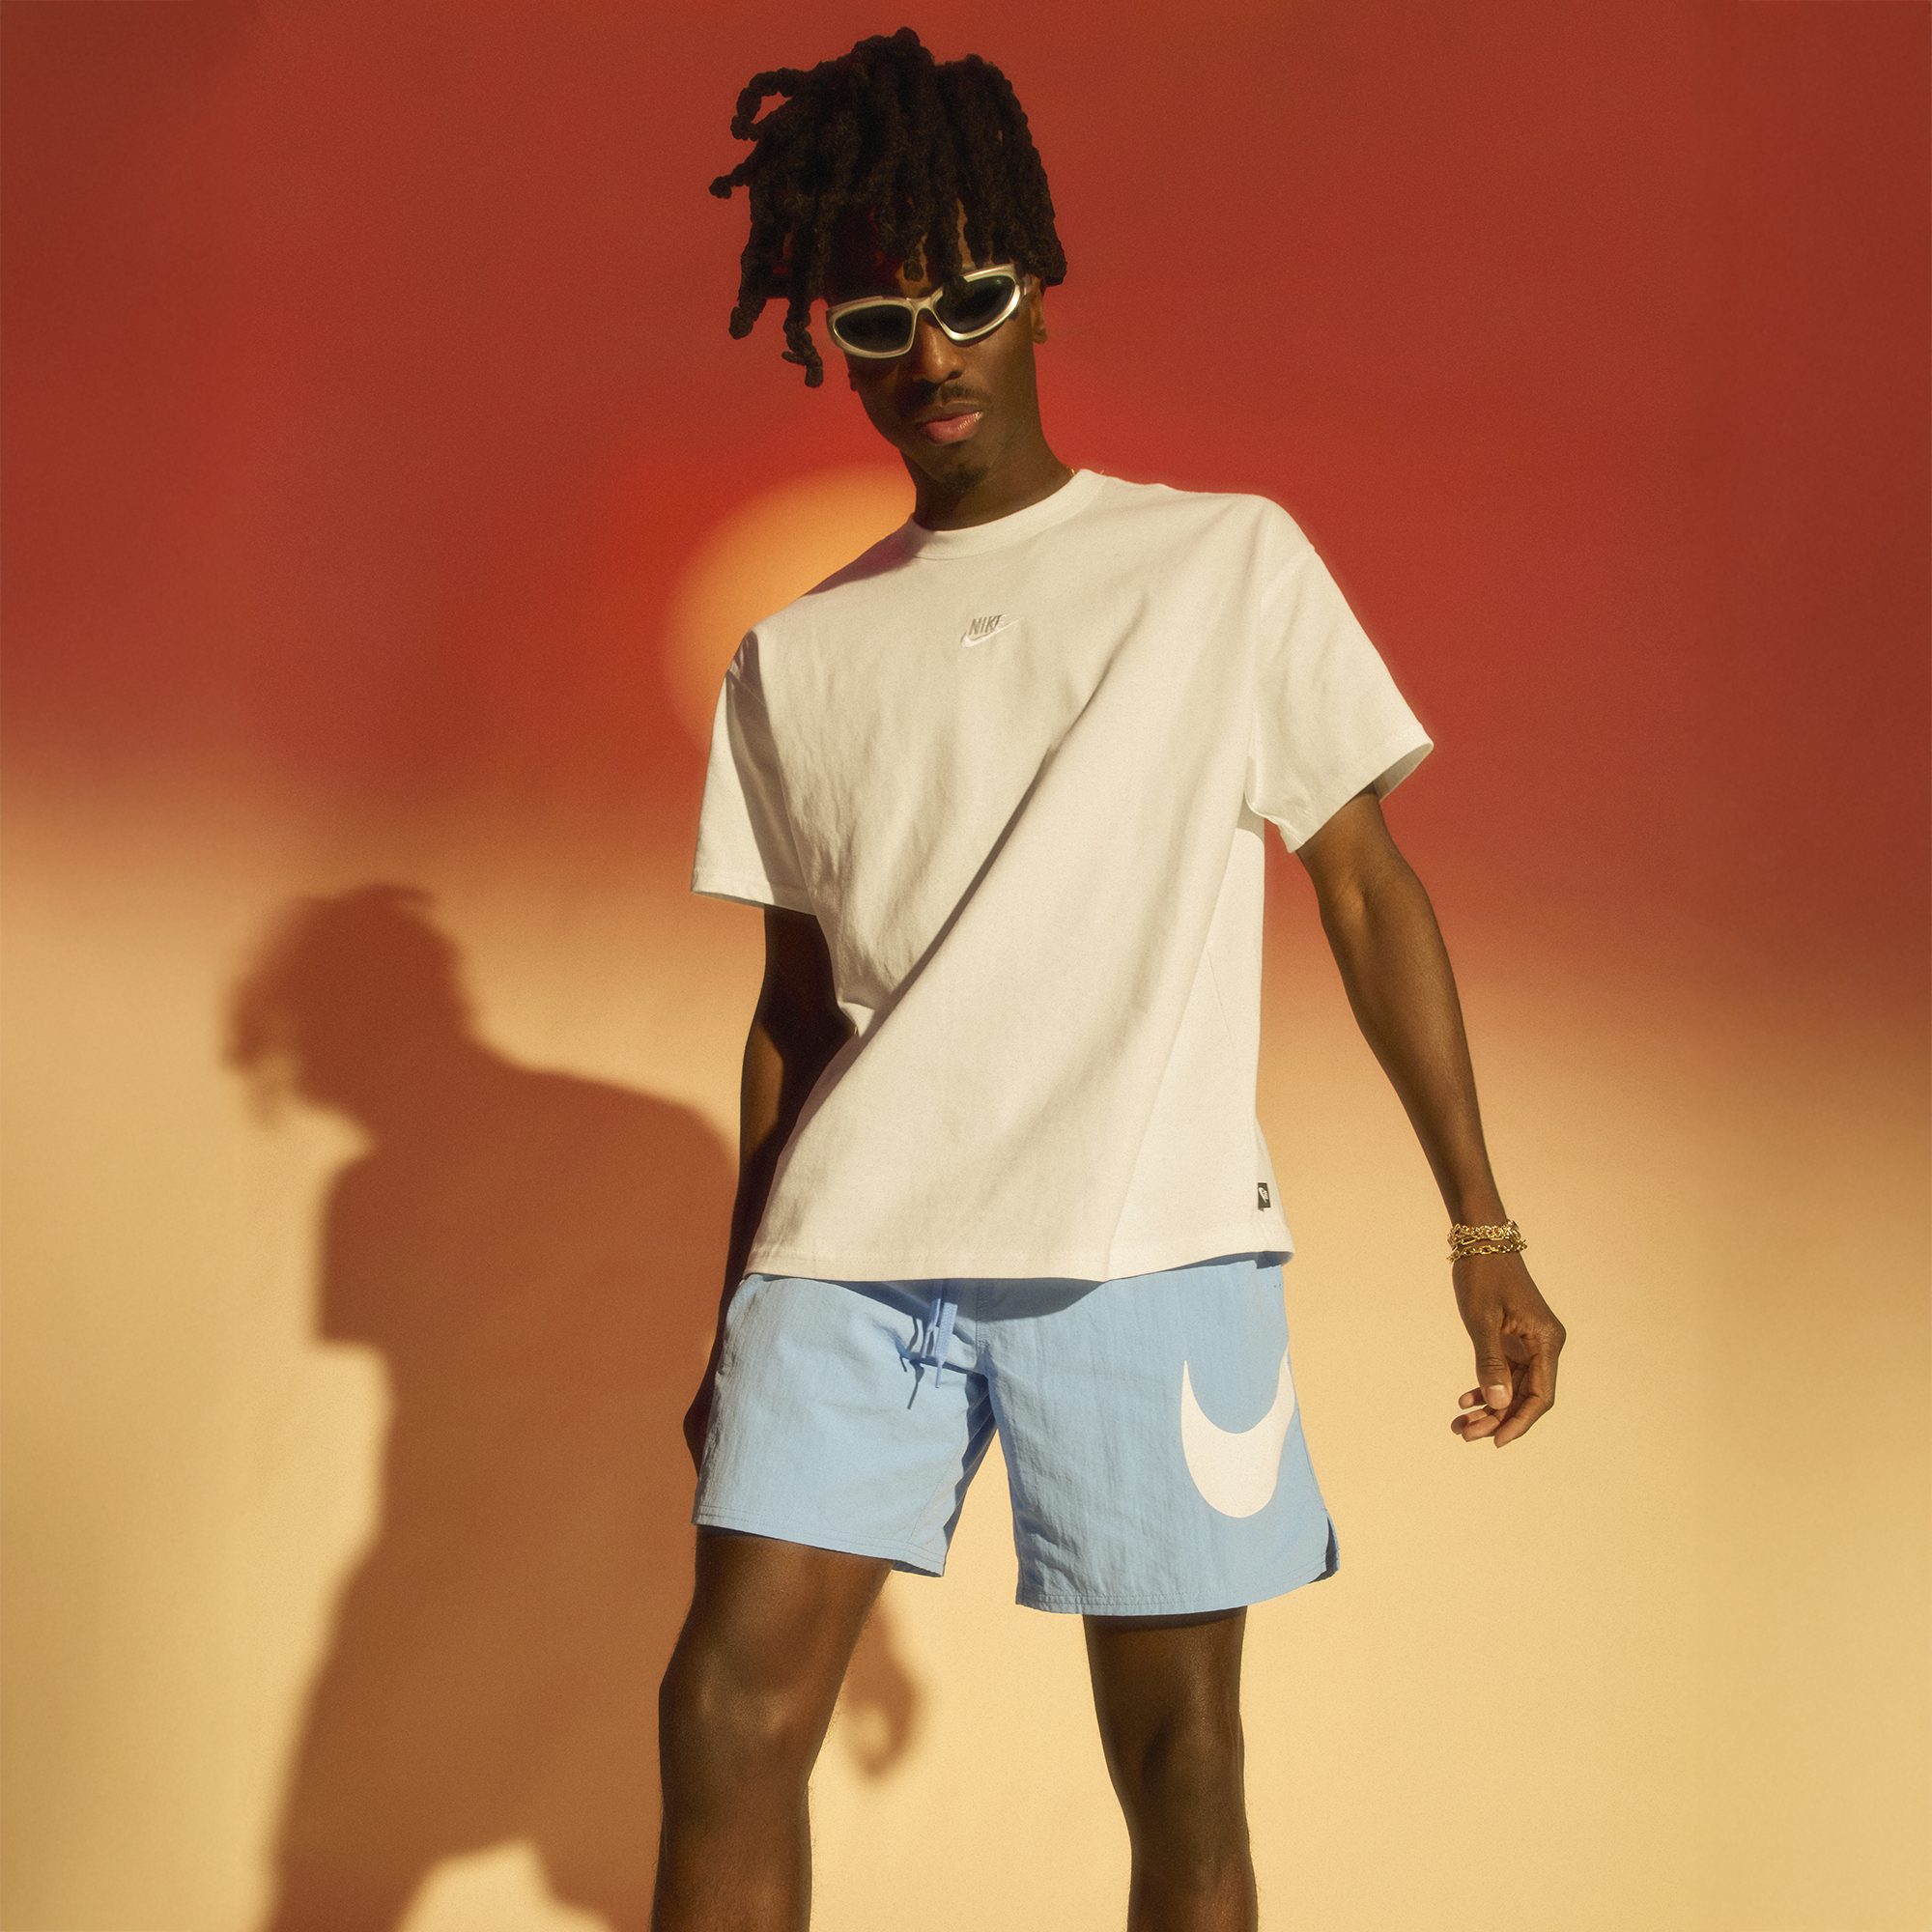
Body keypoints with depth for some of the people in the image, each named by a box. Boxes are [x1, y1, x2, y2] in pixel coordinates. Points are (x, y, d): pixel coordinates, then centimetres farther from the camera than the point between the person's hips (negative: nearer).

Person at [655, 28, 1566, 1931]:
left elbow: (1368, 893, 6)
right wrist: (732, 1317, 16)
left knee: (1181, 1774, 3)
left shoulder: (1231, 565, 6)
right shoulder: (792, 659, 13)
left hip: (1150, 1245, -2)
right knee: (728, 1716, -3)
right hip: (852, 1252, 3)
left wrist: (1483, 1232, 2)